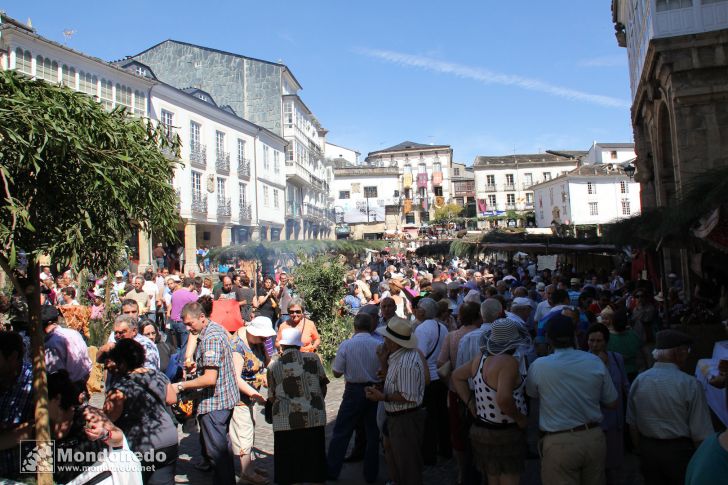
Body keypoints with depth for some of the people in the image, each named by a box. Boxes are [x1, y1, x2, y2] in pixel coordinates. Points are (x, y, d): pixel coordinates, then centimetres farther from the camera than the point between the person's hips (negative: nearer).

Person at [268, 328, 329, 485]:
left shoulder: (273, 366, 2)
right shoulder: (312, 358, 0)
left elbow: (271, 397, 8)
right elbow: (323, 386, 5)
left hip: (285, 421, 0)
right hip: (313, 418, 0)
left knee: (287, 460, 11)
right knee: (312, 455, 13)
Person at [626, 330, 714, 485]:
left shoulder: (638, 381, -6)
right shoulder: (690, 384, -19)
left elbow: (632, 424, 2)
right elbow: (700, 433, -16)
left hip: (648, 449, 4)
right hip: (680, 451, -3)